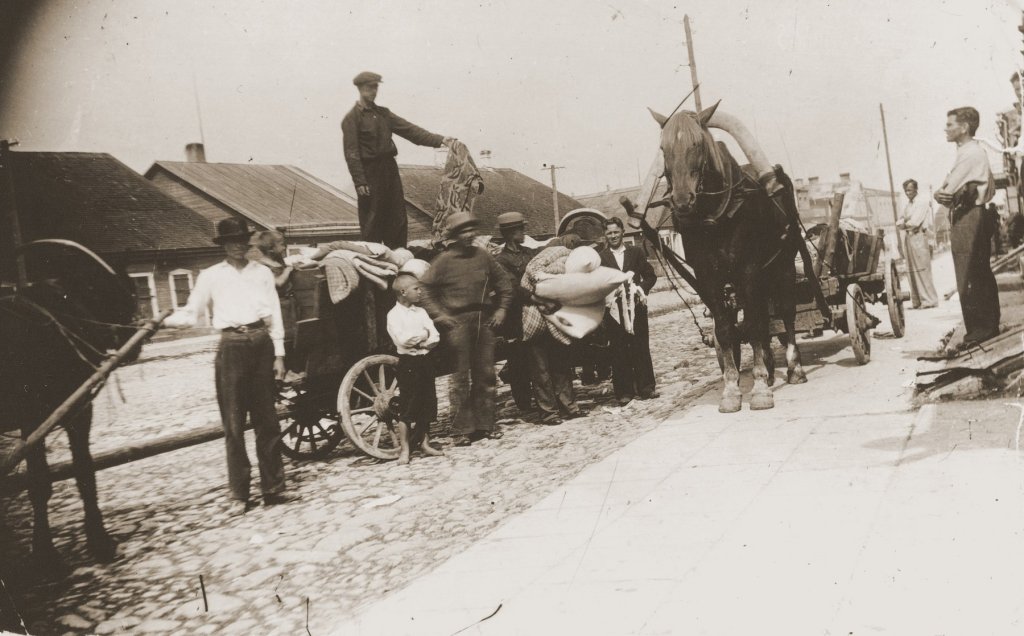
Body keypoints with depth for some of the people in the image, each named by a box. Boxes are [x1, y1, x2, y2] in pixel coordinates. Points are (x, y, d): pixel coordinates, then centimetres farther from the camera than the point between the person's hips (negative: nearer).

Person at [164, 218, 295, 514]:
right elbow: (190, 314, 2)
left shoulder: (262, 272, 11)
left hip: (261, 344, 2)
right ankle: (239, 494, 8)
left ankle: (273, 487, 12)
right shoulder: (210, 276, 7)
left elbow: (274, 314, 10)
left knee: (267, 421, 6)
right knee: (234, 424, 0)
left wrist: (278, 354, 4)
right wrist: (164, 321, -18)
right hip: (231, 347, -1)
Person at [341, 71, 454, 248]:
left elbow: (410, 130, 7)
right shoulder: (352, 118, -4)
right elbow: (351, 153, -10)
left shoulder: (383, 113, 15)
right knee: (372, 222, -1)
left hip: (390, 169, 6)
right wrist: (360, 182, -18)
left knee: (398, 220, 7)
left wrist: (439, 140, -4)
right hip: (370, 173, -6)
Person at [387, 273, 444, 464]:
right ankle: (404, 449, 3)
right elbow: (402, 339, -21)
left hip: (425, 360, 6)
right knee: (407, 407, -3)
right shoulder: (394, 314, -7)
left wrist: (421, 343, -15)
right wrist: (423, 334, -9)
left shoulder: (421, 312, 11)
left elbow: (435, 337, 3)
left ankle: (424, 443, 22)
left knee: (427, 405, 10)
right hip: (408, 362, -6)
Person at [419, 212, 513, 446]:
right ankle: (463, 429, 2)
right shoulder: (444, 260, -3)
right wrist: (438, 314, -8)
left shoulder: (483, 256, 8)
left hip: (484, 320, 4)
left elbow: (502, 281, 18)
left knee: (485, 374, 8)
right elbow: (425, 289, -2)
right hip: (458, 321, -4)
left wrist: (502, 308, 9)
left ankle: (486, 424, 17)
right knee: (461, 377, -3)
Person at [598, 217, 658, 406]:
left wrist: (641, 289, -7)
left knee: (641, 347, 4)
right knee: (619, 352, 1)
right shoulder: (600, 257, 4)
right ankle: (624, 392, 6)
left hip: (637, 307, 1)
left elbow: (650, 275, 9)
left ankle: (645, 387, 11)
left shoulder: (635, 252, 9)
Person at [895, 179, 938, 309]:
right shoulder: (907, 205, 21)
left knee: (922, 269, -11)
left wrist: (905, 224, 2)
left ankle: (929, 300, -10)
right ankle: (917, 301, 7)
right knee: (912, 270, 5)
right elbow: (900, 222, 16)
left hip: (920, 236, -8)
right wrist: (902, 224, -5)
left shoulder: (923, 202, -3)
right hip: (909, 237, 8)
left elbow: (915, 221, -13)